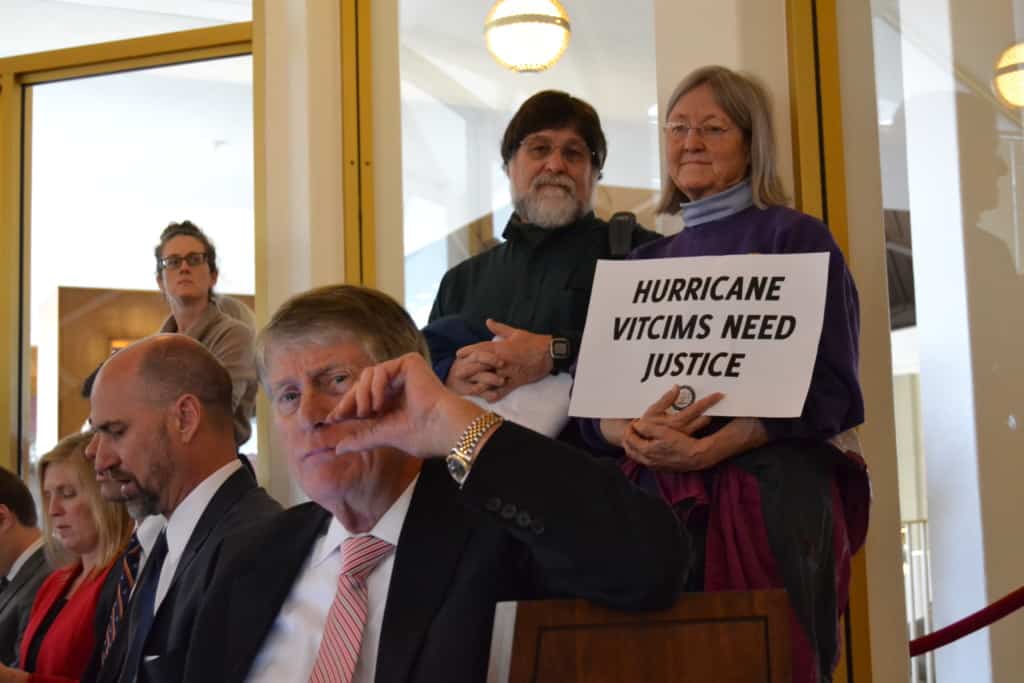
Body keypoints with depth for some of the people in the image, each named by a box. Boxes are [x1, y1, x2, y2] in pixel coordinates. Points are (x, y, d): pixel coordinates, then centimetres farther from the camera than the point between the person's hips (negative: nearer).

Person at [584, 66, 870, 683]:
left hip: (769, 493, -4)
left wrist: (708, 447, -18)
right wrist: (634, 437, -12)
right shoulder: (644, 260, 16)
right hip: (656, 498, 4)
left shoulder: (794, 237, 2)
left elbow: (829, 387, -8)